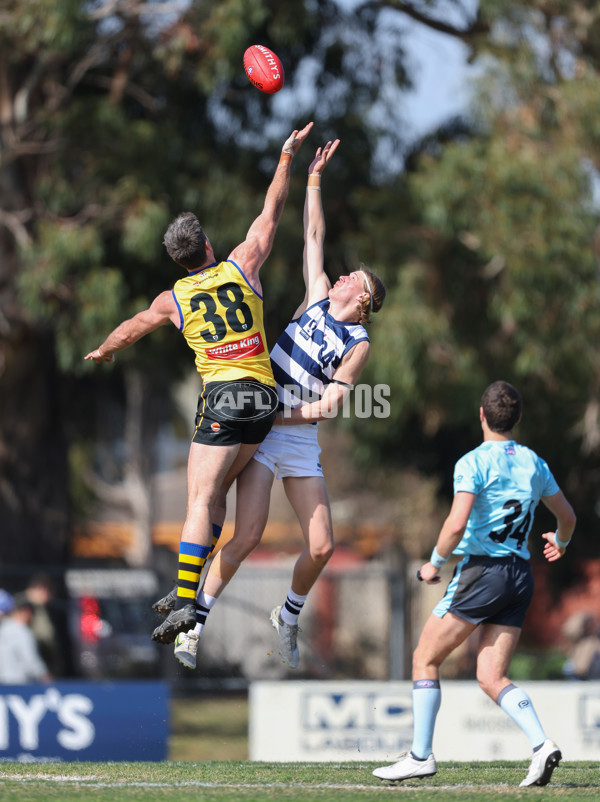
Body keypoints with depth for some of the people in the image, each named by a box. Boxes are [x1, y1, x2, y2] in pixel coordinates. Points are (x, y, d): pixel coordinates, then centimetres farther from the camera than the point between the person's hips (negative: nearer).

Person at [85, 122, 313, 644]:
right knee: (216, 493, 15)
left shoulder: (173, 299, 7)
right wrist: (287, 157, 26)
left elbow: (131, 329, 26)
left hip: (223, 396, -4)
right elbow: (271, 212, 17)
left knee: (200, 500, -11)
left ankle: (186, 603, -23)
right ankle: (191, 587, 14)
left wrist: (103, 351, 46)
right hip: (265, 396, 4)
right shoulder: (242, 267, 8)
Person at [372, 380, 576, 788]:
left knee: (426, 659, 7)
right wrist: (560, 543, 45)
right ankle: (542, 744, -16)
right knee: (492, 677, 5)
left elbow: (456, 524, -20)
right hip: (521, 576, 6)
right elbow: (568, 516, 23)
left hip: (482, 570, -6)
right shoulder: (534, 463, 11)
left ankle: (421, 755, 6)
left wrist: (435, 563, -3)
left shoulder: (473, 463, -9)